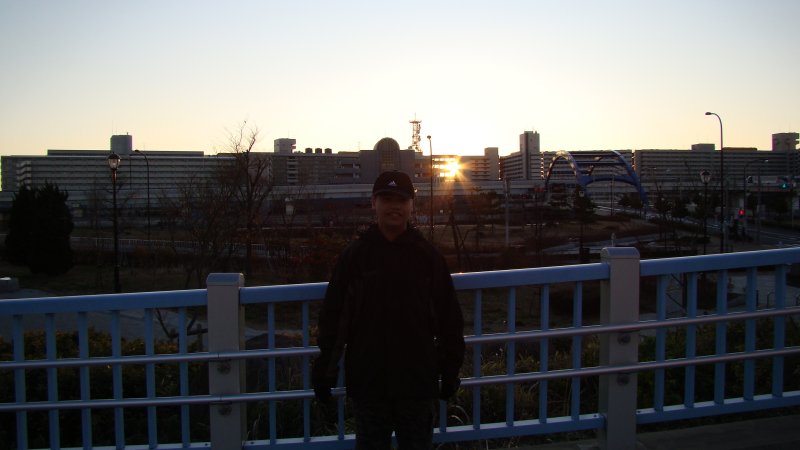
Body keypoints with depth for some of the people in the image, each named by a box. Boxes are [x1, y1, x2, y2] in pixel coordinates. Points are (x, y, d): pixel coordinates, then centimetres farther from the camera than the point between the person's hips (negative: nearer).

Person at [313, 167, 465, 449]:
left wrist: (450, 372, 5)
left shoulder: (428, 255, 1)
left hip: (418, 382, 1)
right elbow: (332, 317, 1)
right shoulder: (355, 255, -1)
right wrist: (323, 371, 0)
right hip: (367, 382, 0)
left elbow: (449, 319, 4)